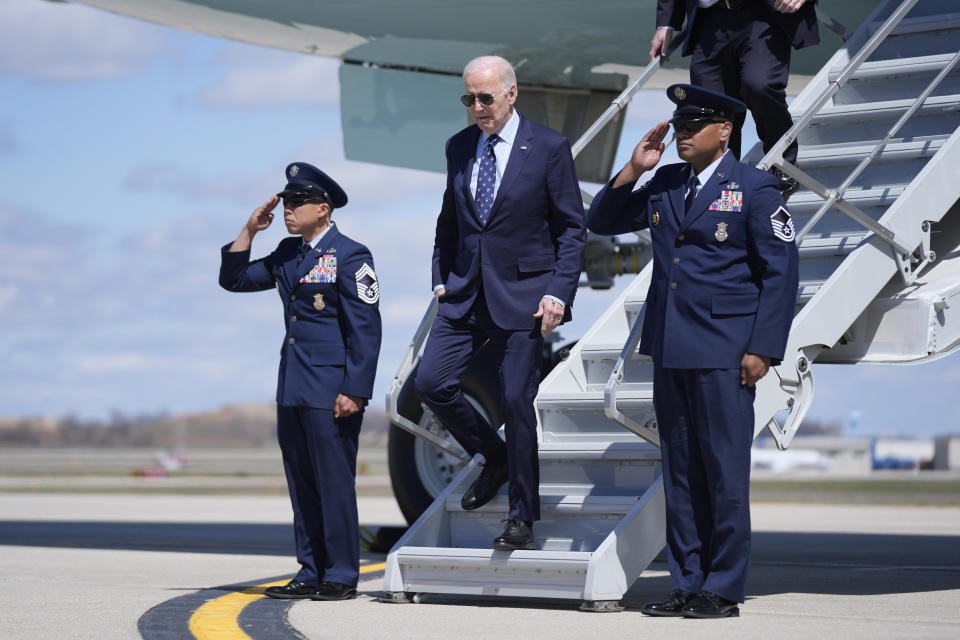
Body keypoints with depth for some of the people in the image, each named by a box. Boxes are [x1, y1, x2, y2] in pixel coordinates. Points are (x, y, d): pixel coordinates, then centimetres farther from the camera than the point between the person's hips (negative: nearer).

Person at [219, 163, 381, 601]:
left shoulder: (350, 256, -8)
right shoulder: (287, 254, 15)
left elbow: (365, 329, -12)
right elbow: (234, 279, 22)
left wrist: (354, 391, -17)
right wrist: (250, 230, 10)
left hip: (331, 391, -8)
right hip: (292, 390, 8)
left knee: (335, 482, -4)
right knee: (301, 484, 10)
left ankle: (341, 577, 2)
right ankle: (311, 573, 17)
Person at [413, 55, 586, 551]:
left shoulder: (548, 148, -5)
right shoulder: (459, 147, 9)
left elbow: (571, 228, -4)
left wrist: (559, 292, -12)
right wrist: (441, 278, 9)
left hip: (522, 294, -5)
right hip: (465, 292, 5)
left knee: (516, 400, -5)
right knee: (431, 383, -5)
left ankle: (522, 519, 6)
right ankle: (495, 460, 20)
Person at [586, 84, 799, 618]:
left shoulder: (755, 188, -3)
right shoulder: (665, 185, 13)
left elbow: (780, 273, -5)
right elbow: (602, 222, 20)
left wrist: (763, 349, -11)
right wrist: (633, 170, 4)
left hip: (724, 353, -6)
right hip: (670, 349, 6)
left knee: (725, 471, -3)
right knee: (681, 470, 9)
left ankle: (724, 589, 4)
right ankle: (687, 584, 16)